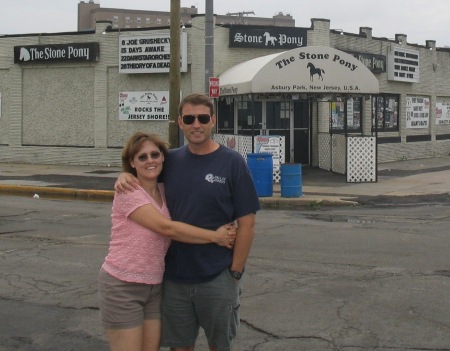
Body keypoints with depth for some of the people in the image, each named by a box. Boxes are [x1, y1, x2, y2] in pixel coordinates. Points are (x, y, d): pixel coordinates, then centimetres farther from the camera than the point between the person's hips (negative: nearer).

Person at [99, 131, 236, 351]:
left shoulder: (164, 191, 7)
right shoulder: (128, 192, -15)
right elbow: (166, 228, -21)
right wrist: (215, 237, -17)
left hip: (155, 286, 7)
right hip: (122, 286, -6)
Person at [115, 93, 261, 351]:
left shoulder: (233, 163, -8)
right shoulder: (171, 161, 3)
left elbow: (246, 223, -8)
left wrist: (235, 272, -11)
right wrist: (125, 176, -5)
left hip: (217, 278, -3)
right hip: (174, 276, 3)